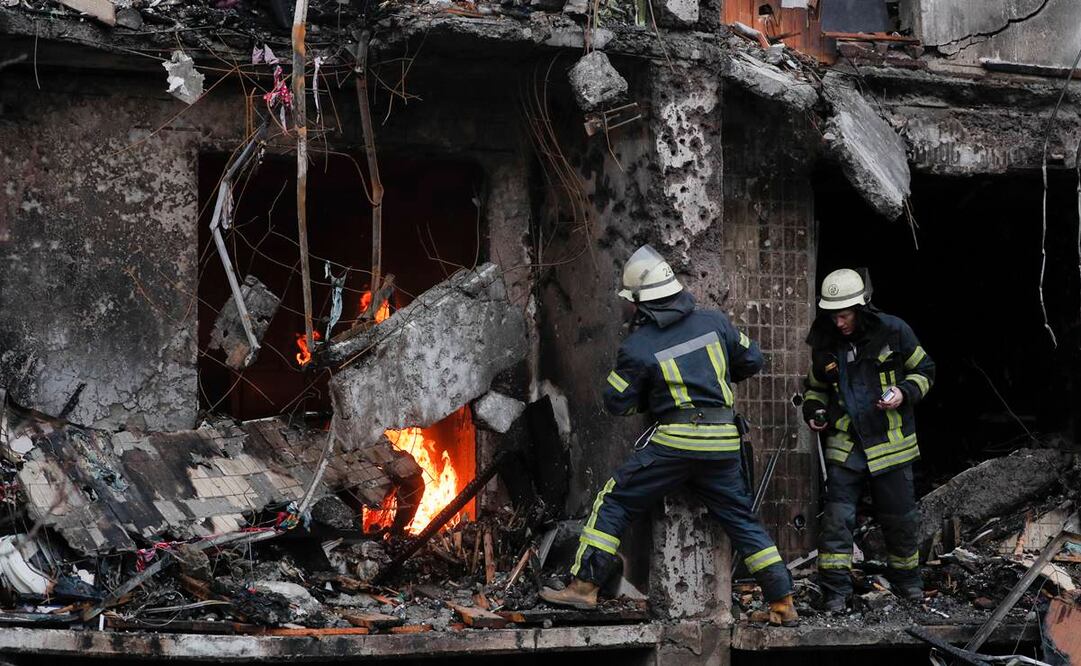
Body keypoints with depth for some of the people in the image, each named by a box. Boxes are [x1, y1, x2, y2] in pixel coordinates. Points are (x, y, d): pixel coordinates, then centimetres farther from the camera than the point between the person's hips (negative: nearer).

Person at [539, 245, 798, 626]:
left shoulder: (637, 347, -3)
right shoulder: (714, 322, 6)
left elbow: (616, 403, 3)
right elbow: (751, 361, 16)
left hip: (676, 440, -4)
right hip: (722, 442, 4)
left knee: (614, 502, 5)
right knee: (741, 519, 14)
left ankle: (584, 587, -1)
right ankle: (783, 603, 12)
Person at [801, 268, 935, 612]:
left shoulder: (893, 331, -8)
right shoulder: (824, 344, 1)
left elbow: (924, 370, 5)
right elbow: (815, 386, 19)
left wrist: (905, 393, -14)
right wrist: (813, 410, -2)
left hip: (890, 442, -1)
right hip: (845, 442, 1)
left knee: (900, 518, 9)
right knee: (837, 516, -9)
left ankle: (906, 578, 32)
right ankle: (834, 590, -3)